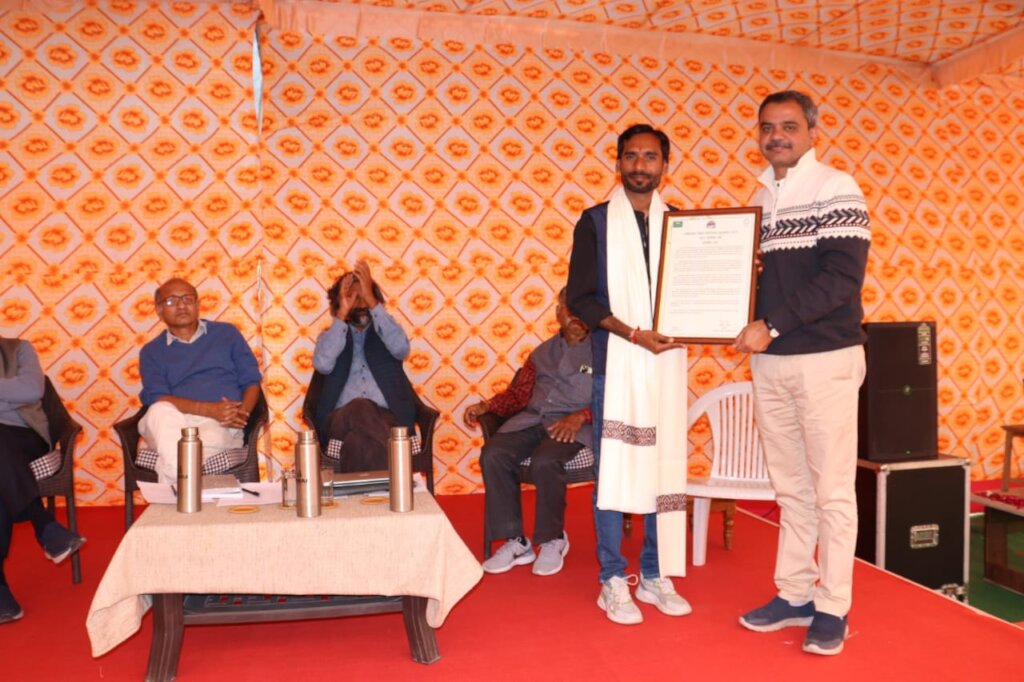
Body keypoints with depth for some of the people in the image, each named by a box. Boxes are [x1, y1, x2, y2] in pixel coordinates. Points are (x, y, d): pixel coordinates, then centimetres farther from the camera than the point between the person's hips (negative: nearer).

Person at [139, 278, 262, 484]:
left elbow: (251, 380, 14)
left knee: (210, 438, -38)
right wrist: (210, 410, -15)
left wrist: (242, 413, -9)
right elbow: (156, 398, 1)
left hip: (221, 424, -1)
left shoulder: (227, 333, 20)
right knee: (160, 412, -36)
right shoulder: (152, 352, 18)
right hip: (173, 423, 1)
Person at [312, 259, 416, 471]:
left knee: (359, 438, -37)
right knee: (359, 408, -37)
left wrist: (371, 302, -8)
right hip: (341, 420, 0)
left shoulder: (384, 332, 19)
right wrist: (342, 314, -5)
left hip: (388, 418, 0)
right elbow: (323, 364, -5)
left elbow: (401, 349, -8)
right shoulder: (331, 336, 19)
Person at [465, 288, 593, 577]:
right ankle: (515, 542, -12)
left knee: (544, 461, -34)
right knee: (492, 454, -23)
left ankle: (552, 541, -10)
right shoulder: (542, 352, 24)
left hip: (576, 425, -5)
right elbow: (517, 393, 20)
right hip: (532, 420, 5)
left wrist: (580, 417, -20)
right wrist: (486, 405, 3)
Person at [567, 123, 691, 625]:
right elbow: (580, 298, -4)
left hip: (667, 363, 3)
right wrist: (632, 333, -15)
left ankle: (655, 576, 20)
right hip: (615, 362, -3)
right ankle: (613, 582, 12)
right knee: (612, 470, 0)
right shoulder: (596, 222, 2)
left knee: (665, 468, 7)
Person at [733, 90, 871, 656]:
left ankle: (832, 609, 15)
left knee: (831, 490, 3)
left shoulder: (835, 190, -5)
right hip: (770, 362, 6)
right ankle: (794, 595, 23)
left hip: (825, 359, -6)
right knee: (791, 488, 12)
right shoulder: (760, 199, 14)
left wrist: (772, 326, -20)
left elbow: (841, 278, -16)